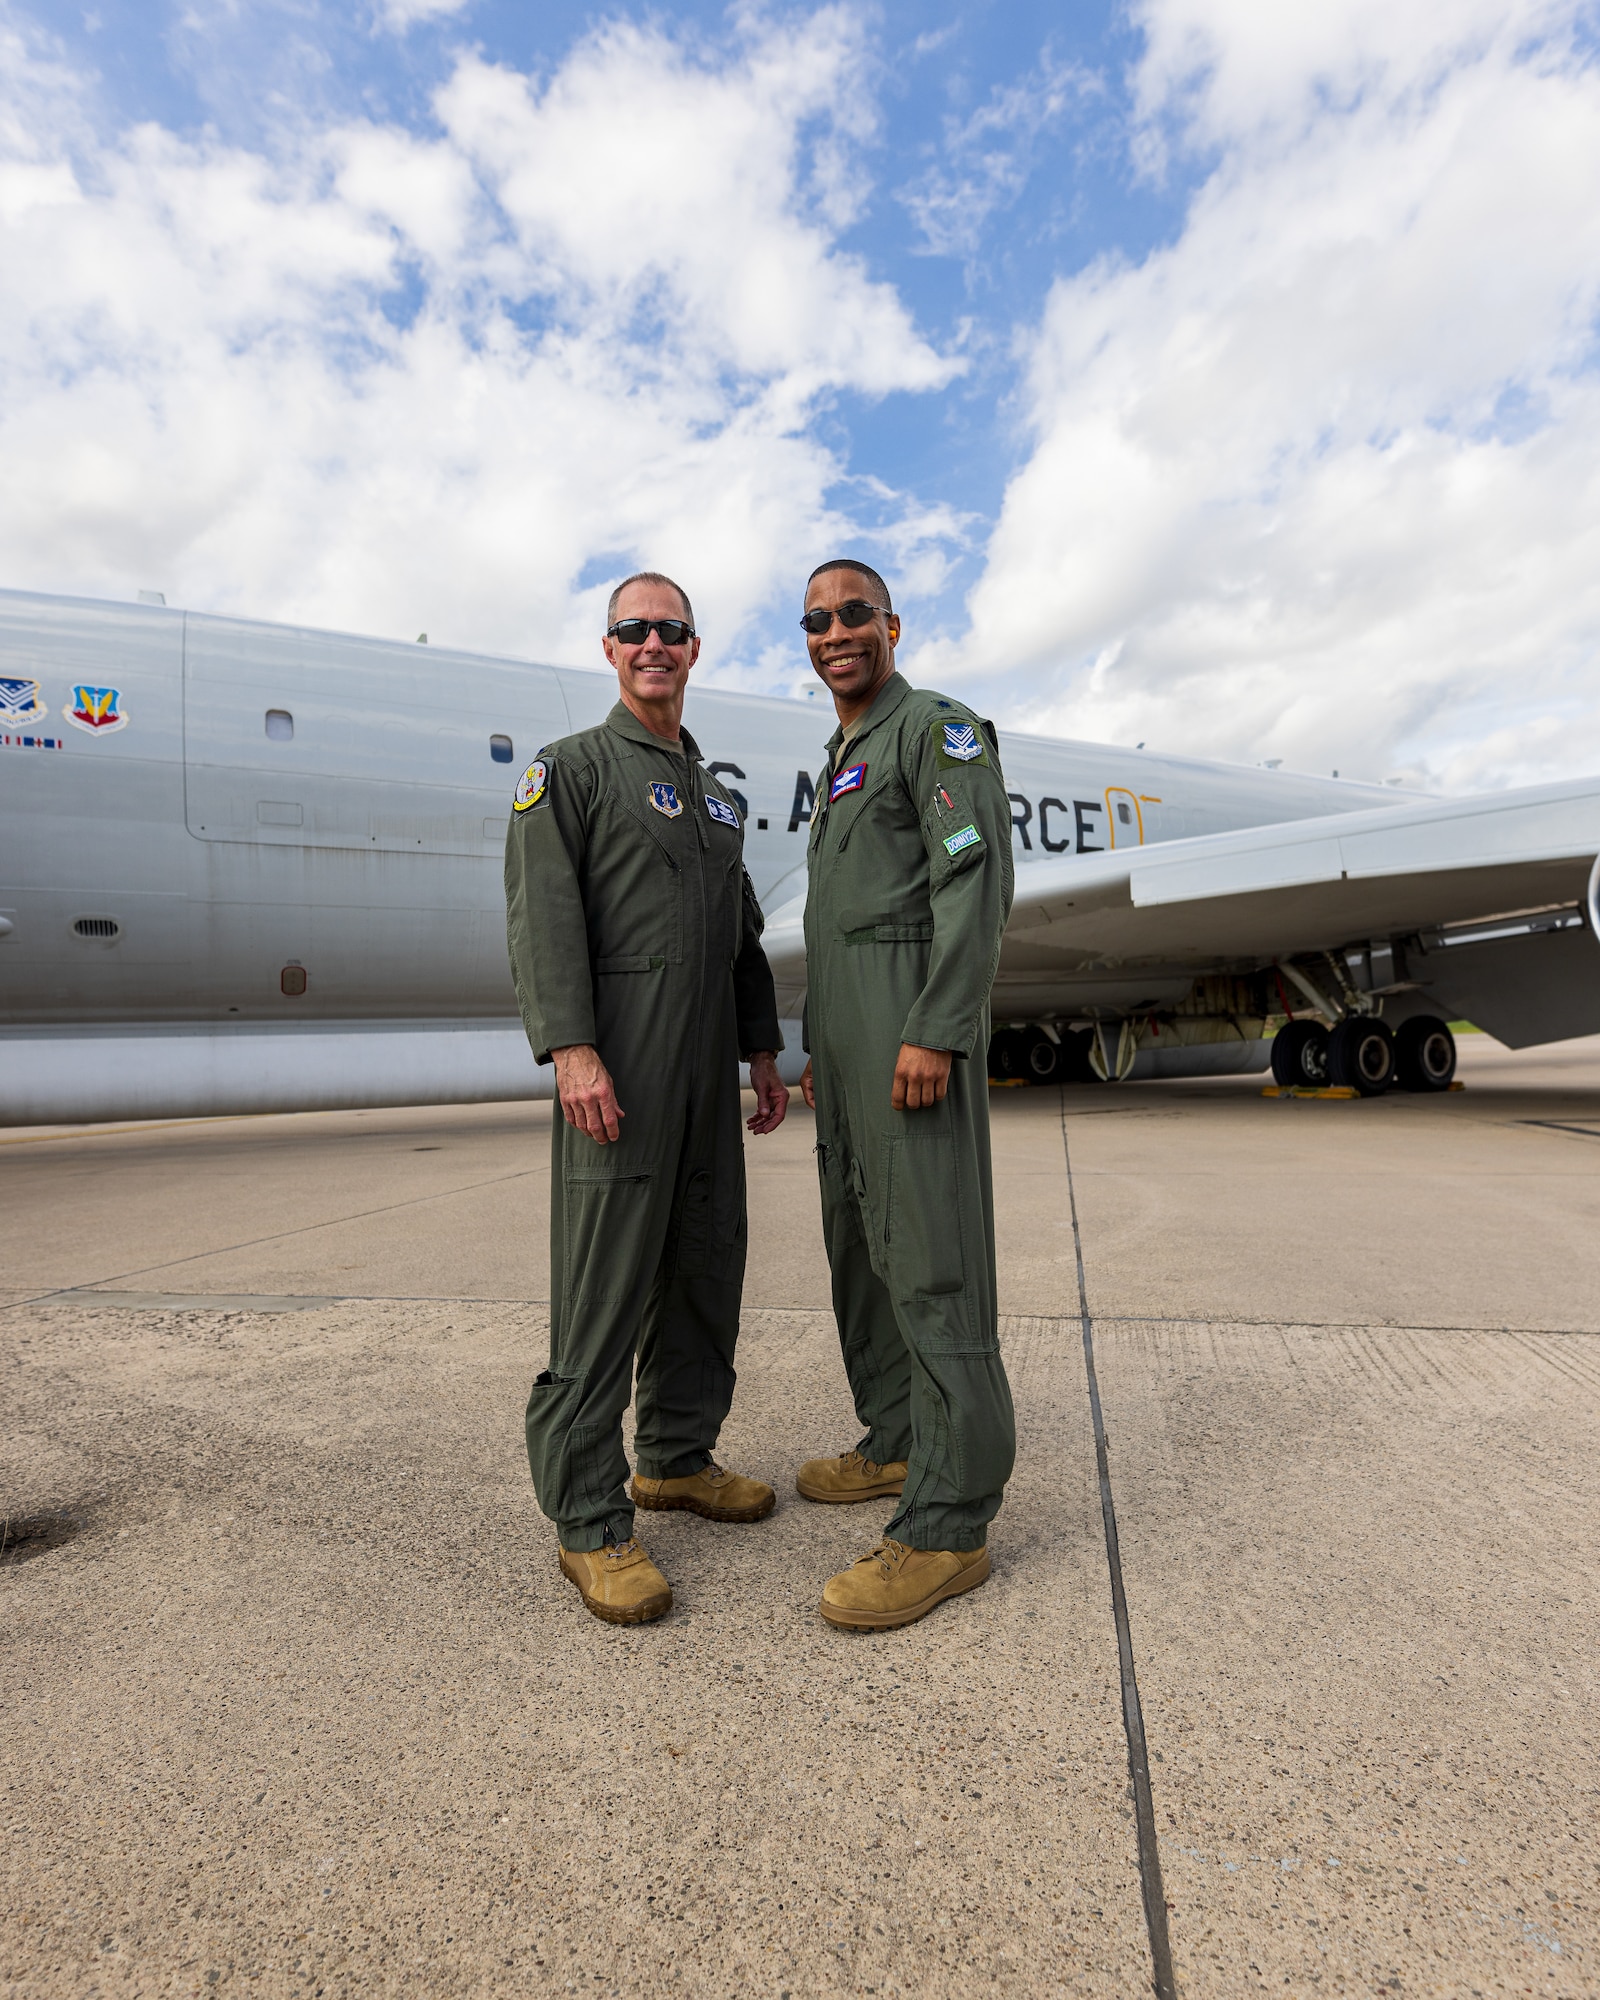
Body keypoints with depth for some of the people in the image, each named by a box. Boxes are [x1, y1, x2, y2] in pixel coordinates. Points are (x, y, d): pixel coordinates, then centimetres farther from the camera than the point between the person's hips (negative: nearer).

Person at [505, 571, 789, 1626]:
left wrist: (764, 1054, 17)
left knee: (707, 1263, 12)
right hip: (620, 1059, -7)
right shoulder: (571, 768, 2)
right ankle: (591, 1522, 6)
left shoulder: (716, 794, 23)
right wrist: (572, 1050, -21)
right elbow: (544, 914, -10)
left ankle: (678, 1457, 28)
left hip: (707, 1067, 7)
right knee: (605, 1285, -5)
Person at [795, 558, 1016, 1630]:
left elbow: (976, 881, -15)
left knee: (930, 1257, -10)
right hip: (851, 1028, 10)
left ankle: (949, 1522, -2)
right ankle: (899, 1442, 27)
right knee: (861, 1240, 13)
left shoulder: (939, 728, -4)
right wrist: (824, 1049, 21)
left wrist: (934, 1034, -24)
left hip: (917, 1022, -10)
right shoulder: (846, 759, 25)